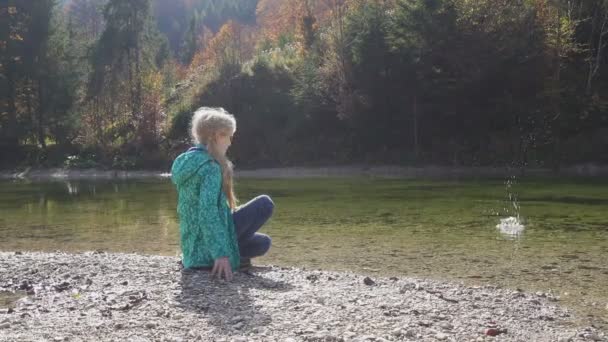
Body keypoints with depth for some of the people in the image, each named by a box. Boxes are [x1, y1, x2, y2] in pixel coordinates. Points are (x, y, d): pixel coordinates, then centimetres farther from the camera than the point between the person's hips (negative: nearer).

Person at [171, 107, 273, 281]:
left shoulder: (186, 161, 11)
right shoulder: (211, 166, -17)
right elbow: (208, 212, -27)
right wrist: (222, 253, -31)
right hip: (209, 244, -9)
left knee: (262, 242, 24)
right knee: (265, 204, -6)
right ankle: (228, 255, -6)